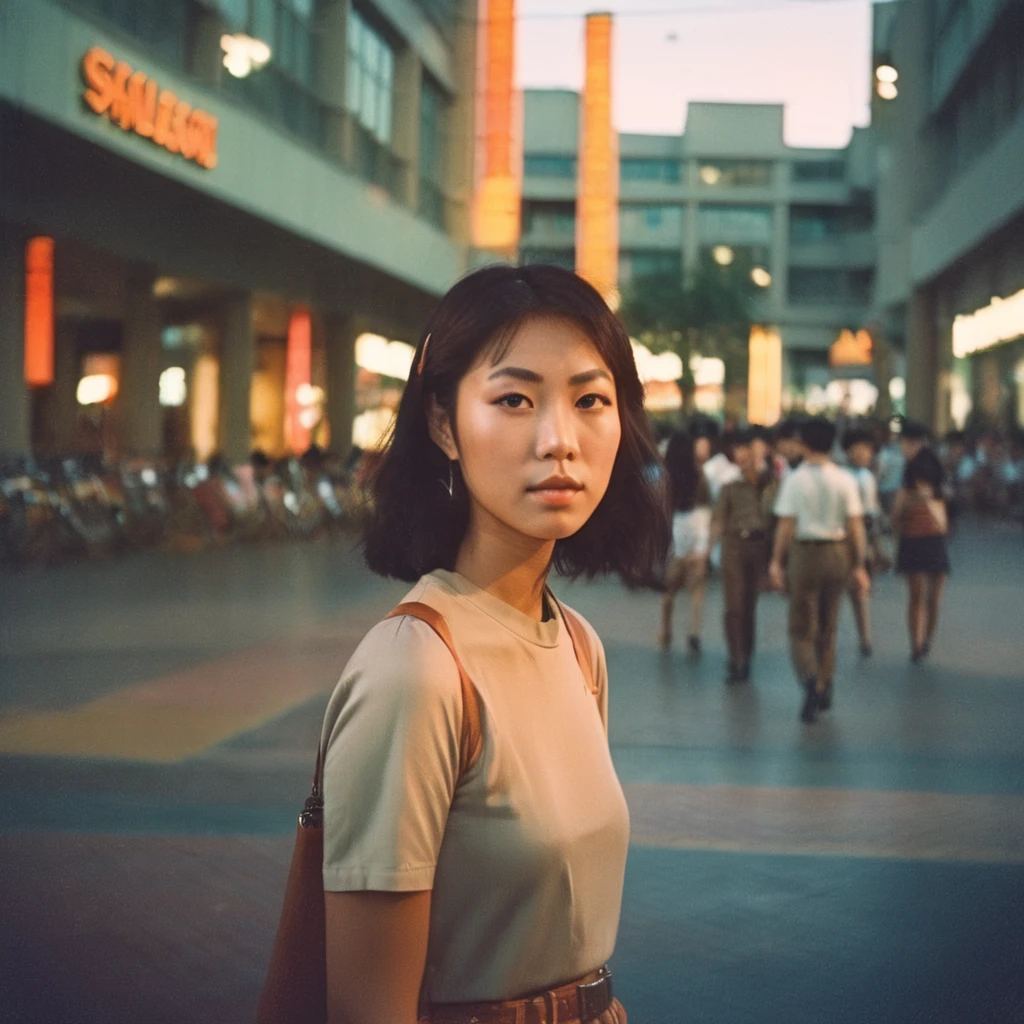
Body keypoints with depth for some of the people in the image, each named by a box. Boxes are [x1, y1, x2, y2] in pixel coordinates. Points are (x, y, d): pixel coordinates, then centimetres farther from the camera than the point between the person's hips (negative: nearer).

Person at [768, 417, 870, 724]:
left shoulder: (795, 480, -8)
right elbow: (855, 525, -3)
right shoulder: (844, 480, -2)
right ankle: (825, 689, 25)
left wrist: (776, 561, -2)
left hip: (805, 552, -3)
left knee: (802, 628, 3)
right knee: (828, 626, 18)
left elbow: (786, 525, -9)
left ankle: (810, 678, -22)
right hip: (837, 552, 3)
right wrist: (859, 565, 3)